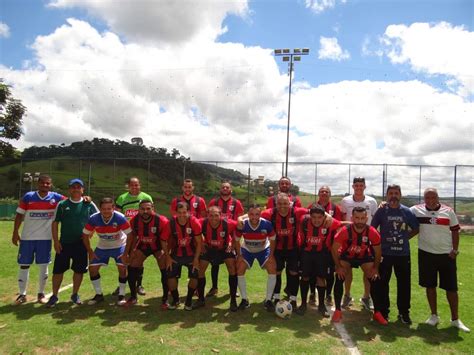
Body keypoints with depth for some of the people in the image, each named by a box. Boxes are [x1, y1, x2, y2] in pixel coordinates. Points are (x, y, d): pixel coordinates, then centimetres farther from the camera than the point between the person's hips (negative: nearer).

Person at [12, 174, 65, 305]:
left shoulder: (55, 197, -3)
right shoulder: (28, 196, -3)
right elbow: (19, 215, 1)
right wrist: (15, 233, -2)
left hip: (45, 238, 0)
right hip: (27, 237, 0)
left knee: (43, 265, 7)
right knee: (24, 265, 7)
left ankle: (41, 293, 21)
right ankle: (22, 294, 21)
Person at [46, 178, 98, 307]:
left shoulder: (89, 205, 1)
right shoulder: (62, 204, 1)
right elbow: (55, 223, 2)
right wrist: (55, 241, -4)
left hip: (81, 243, 1)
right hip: (64, 243, 0)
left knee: (79, 270, 8)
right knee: (58, 270, 2)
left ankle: (75, 294, 25)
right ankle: (54, 296, 18)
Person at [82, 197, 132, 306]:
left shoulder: (120, 218, -30)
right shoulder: (93, 218, -22)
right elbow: (85, 235, -7)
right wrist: (90, 252, -7)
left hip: (119, 246, -3)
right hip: (102, 247, 3)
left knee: (122, 268, -16)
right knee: (92, 268, -2)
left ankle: (122, 295, 3)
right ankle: (99, 295, 17)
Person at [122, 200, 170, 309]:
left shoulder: (162, 221, -32)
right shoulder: (134, 220, -21)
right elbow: (132, 236, -3)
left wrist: (167, 256, -24)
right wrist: (126, 253, 1)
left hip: (158, 246, -3)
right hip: (142, 246, 3)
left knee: (165, 270, -13)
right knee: (131, 269, 0)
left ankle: (165, 299, 7)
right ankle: (133, 297, 21)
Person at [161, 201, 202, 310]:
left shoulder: (194, 222, -21)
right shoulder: (171, 223, -18)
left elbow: (199, 242, -13)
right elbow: (164, 241, -5)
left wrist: (196, 259, -13)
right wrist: (168, 257, -9)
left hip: (191, 254, -1)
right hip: (176, 254, 1)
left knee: (195, 276, -11)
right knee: (171, 276, -10)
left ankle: (189, 300, 15)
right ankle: (175, 299, 18)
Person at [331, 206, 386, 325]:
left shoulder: (372, 232, -29)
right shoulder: (345, 231, -34)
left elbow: (378, 251, -9)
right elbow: (334, 249, -19)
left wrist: (375, 268, -7)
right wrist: (338, 266, -14)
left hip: (365, 257, 2)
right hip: (346, 256, -1)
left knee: (375, 281, -7)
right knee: (339, 279, -14)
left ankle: (377, 313, 9)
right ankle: (337, 310, 0)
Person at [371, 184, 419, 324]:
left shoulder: (407, 211, 2)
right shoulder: (381, 211, -3)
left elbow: (416, 228, 14)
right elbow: (372, 229, 1)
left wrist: (405, 237, 5)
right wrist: (380, 241, -4)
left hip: (403, 253, 2)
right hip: (385, 253, -1)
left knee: (404, 283, 9)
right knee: (383, 283, 6)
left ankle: (404, 312, 24)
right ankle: (383, 311, 20)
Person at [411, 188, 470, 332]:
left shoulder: (448, 211, -1)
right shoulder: (416, 210, -3)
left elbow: (455, 231, 3)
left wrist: (455, 250, -2)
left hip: (447, 255, 0)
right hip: (426, 254, 0)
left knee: (451, 287, 6)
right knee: (430, 286, 9)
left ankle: (455, 319, 21)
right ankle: (434, 316, 25)